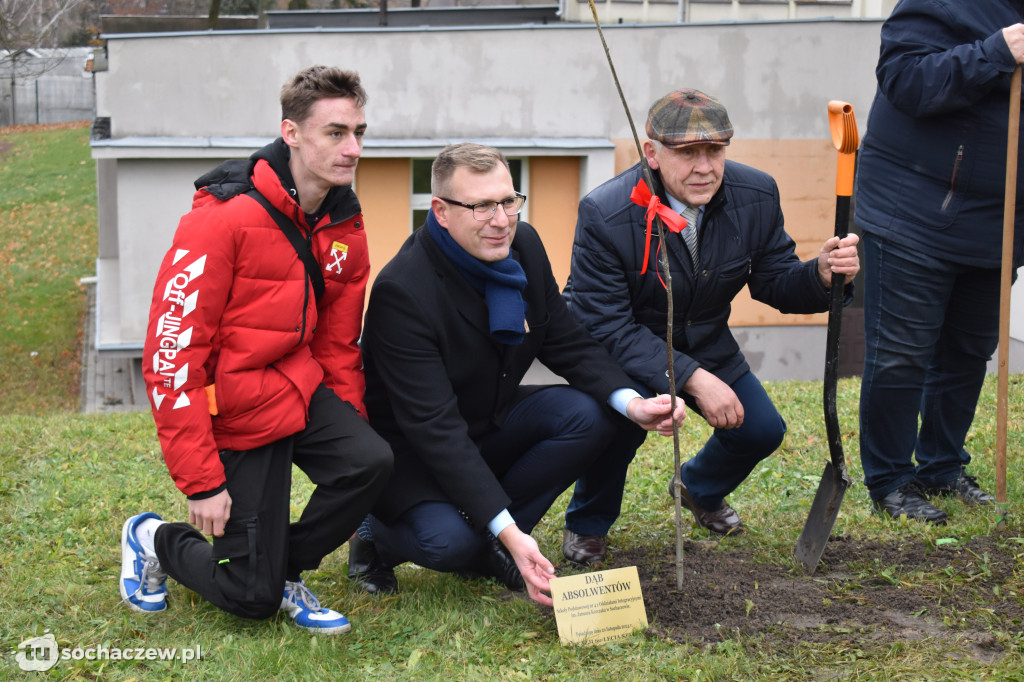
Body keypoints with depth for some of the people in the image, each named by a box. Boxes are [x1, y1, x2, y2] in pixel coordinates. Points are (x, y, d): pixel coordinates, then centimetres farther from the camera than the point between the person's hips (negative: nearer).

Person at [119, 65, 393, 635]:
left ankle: (285, 569, 3)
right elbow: (172, 354, -22)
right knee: (253, 599, -3)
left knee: (372, 463, -25)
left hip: (301, 385, 6)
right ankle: (155, 541, 28)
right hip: (237, 412, -6)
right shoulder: (222, 221, -22)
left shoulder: (345, 226, 1)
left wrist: (351, 430, 7)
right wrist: (202, 482, -22)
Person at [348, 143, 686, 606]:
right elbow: (435, 428, -32)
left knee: (594, 413, -19)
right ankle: (379, 537, 2)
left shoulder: (523, 244, -7)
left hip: (495, 422, 7)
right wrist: (507, 530, -39)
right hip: (413, 449, -6)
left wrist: (631, 402, -21)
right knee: (449, 541, -33)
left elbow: (569, 346, 0)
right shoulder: (402, 290, -29)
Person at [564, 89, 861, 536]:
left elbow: (774, 284, -4)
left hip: (705, 343, 5)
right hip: (617, 348, -5)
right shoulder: (604, 214, -30)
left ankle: (700, 488, 35)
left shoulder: (756, 195, -15)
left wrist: (821, 274, -29)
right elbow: (607, 328, -29)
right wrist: (693, 379, -36)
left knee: (761, 431, -3)